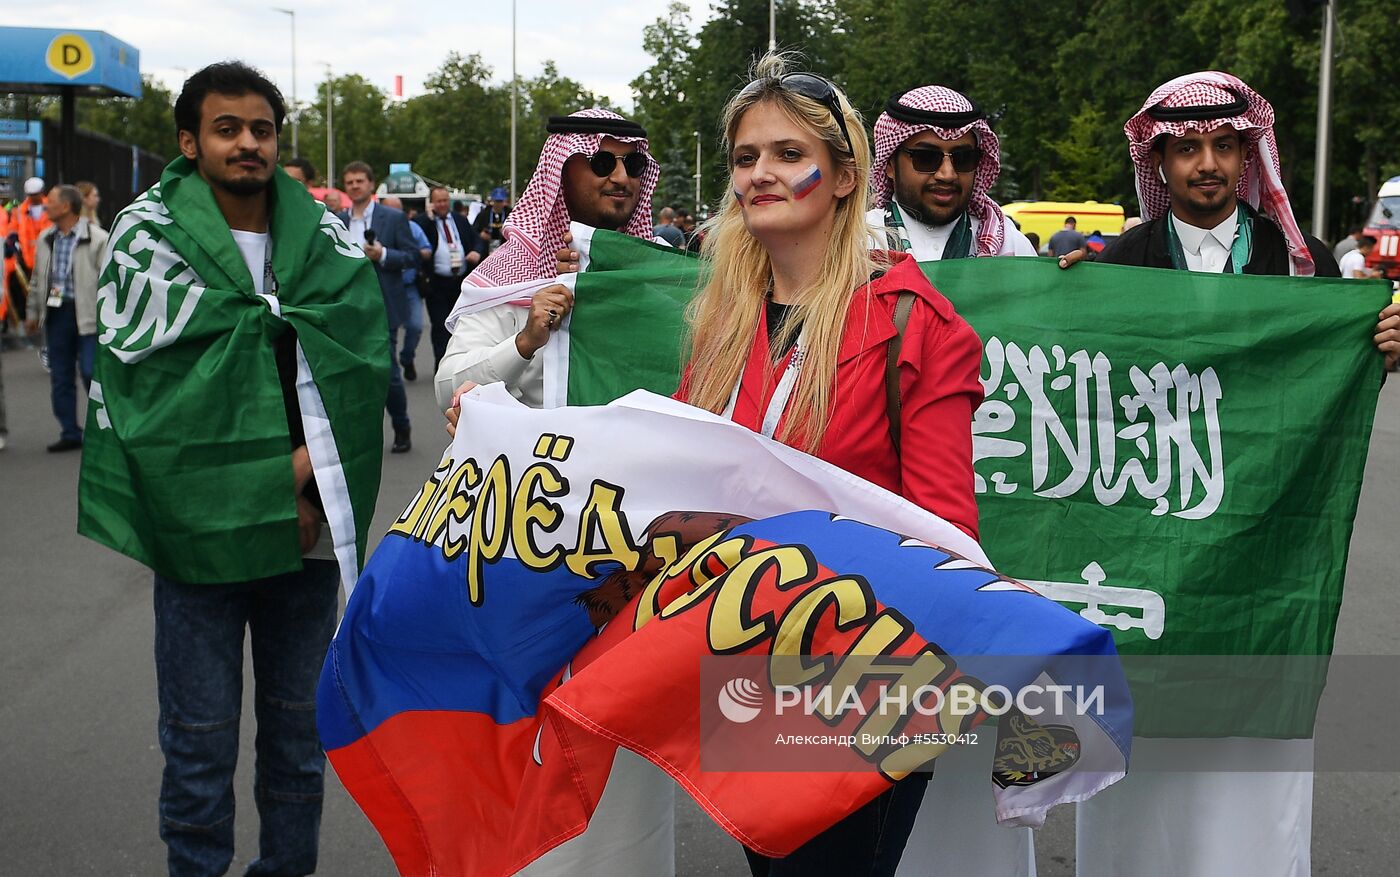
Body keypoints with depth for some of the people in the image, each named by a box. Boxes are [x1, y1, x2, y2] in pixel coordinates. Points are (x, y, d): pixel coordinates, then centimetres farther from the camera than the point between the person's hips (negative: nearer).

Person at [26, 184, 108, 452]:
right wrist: (33, 312, 18)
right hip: (56, 313, 6)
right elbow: (37, 279, 19)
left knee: (91, 373, -6)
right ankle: (70, 433, 19)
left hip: (87, 316, -6)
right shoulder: (45, 239, 11)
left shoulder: (98, 239, -9)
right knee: (60, 377, 9)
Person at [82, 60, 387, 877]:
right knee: (201, 739, 4)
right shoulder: (147, 234, -2)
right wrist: (239, 487, -11)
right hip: (201, 526, -3)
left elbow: (358, 371, 2)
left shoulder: (327, 239, 6)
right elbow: (137, 381, -7)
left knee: (300, 727, 13)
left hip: (307, 525, 3)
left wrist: (307, 470, -12)